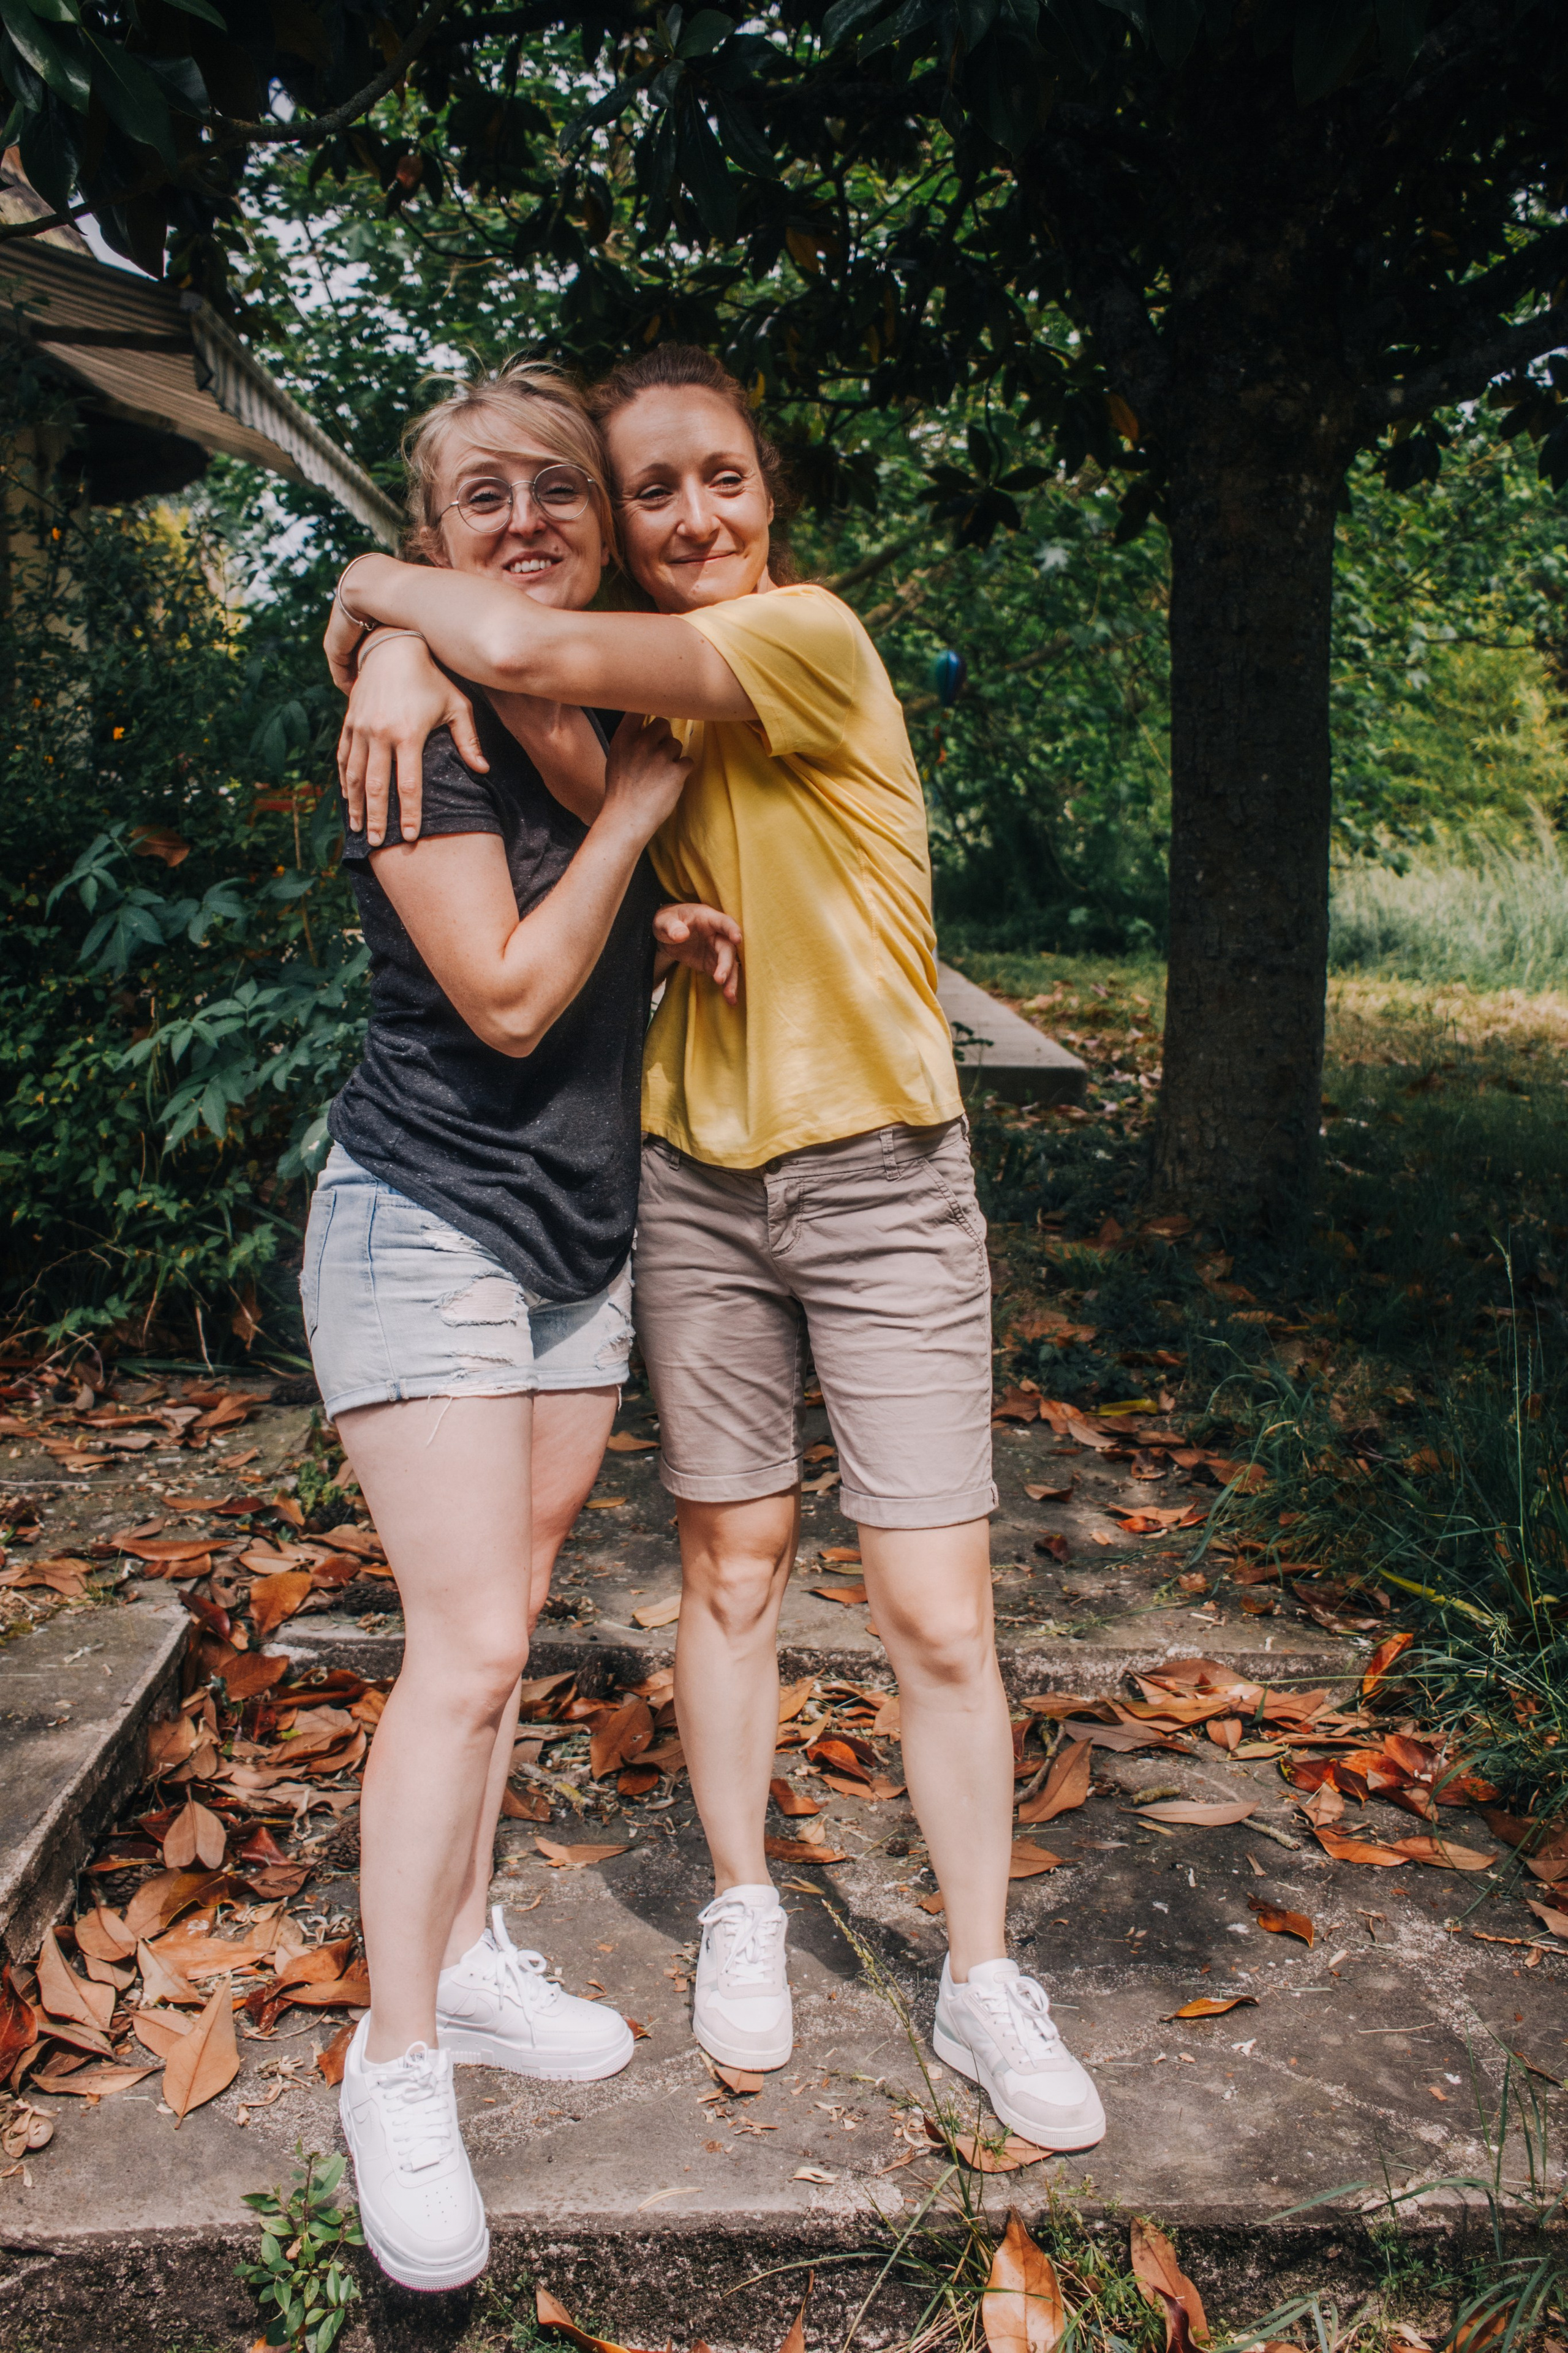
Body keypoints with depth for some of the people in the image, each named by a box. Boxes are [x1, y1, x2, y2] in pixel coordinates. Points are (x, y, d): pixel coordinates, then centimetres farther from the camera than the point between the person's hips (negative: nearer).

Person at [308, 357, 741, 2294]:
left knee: (497, 1623, 15)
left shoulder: (609, 712, 9)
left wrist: (671, 924, 1)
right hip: (428, 1217, -7)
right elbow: (506, 995, -19)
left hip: (585, 1226, 7)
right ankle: (397, 2062, 9)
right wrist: (639, 804, -13)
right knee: (468, 1643, -9)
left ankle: (465, 1954, 31)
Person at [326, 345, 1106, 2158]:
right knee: (731, 1565, 13)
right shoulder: (636, 692, 6)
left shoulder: (811, 635, -13)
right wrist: (402, 652, -12)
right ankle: (742, 1912, 34)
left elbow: (537, 650, -24)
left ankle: (982, 1984, 22)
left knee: (938, 1615, 1)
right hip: (696, 1180, 5)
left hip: (881, 1181, -4)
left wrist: (377, 581, -6)